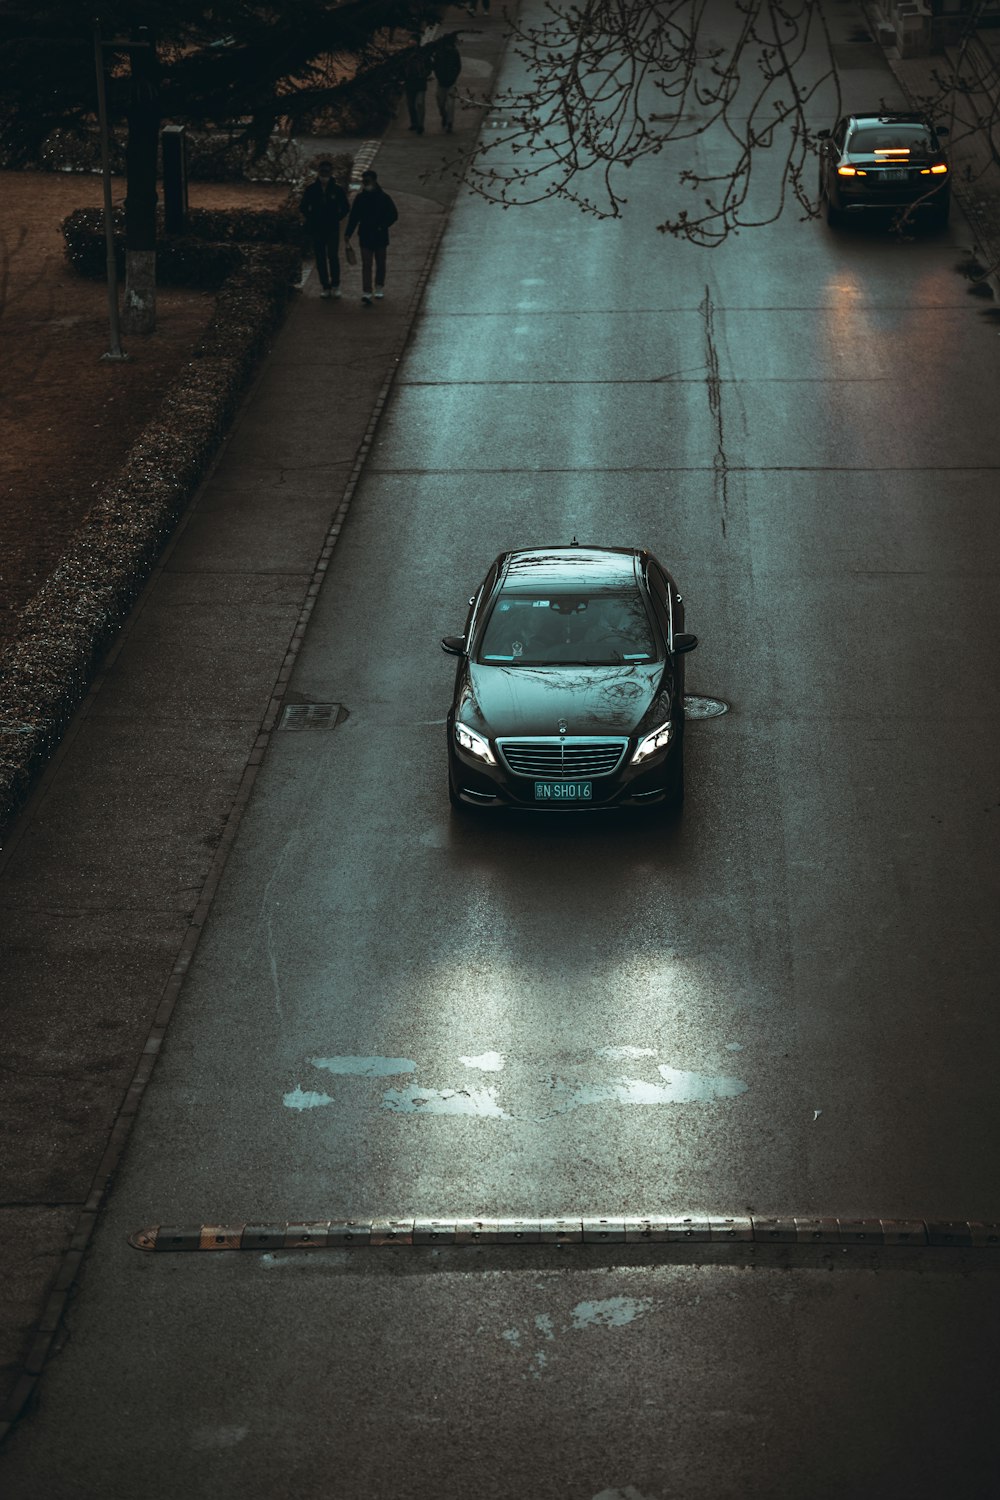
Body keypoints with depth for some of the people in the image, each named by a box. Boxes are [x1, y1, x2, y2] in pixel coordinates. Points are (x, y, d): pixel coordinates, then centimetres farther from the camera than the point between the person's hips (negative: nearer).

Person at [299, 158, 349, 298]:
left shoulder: (337, 189, -1)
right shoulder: (311, 189, 1)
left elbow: (344, 208, 10)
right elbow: (303, 207, 11)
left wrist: (336, 218, 1)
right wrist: (310, 219, 3)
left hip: (333, 229, -2)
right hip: (317, 229, 2)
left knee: (333, 256, -12)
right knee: (320, 258, 4)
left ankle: (335, 285, 0)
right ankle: (325, 287, 12)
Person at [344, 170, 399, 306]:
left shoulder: (384, 198, -3)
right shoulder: (360, 198, 3)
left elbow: (393, 215, -1)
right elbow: (353, 217, 6)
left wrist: (382, 227, -14)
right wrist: (348, 234, 1)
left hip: (380, 237, 0)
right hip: (365, 237, 0)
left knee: (380, 263, 13)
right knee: (366, 265, -7)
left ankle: (379, 288, 31)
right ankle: (366, 293, -14)